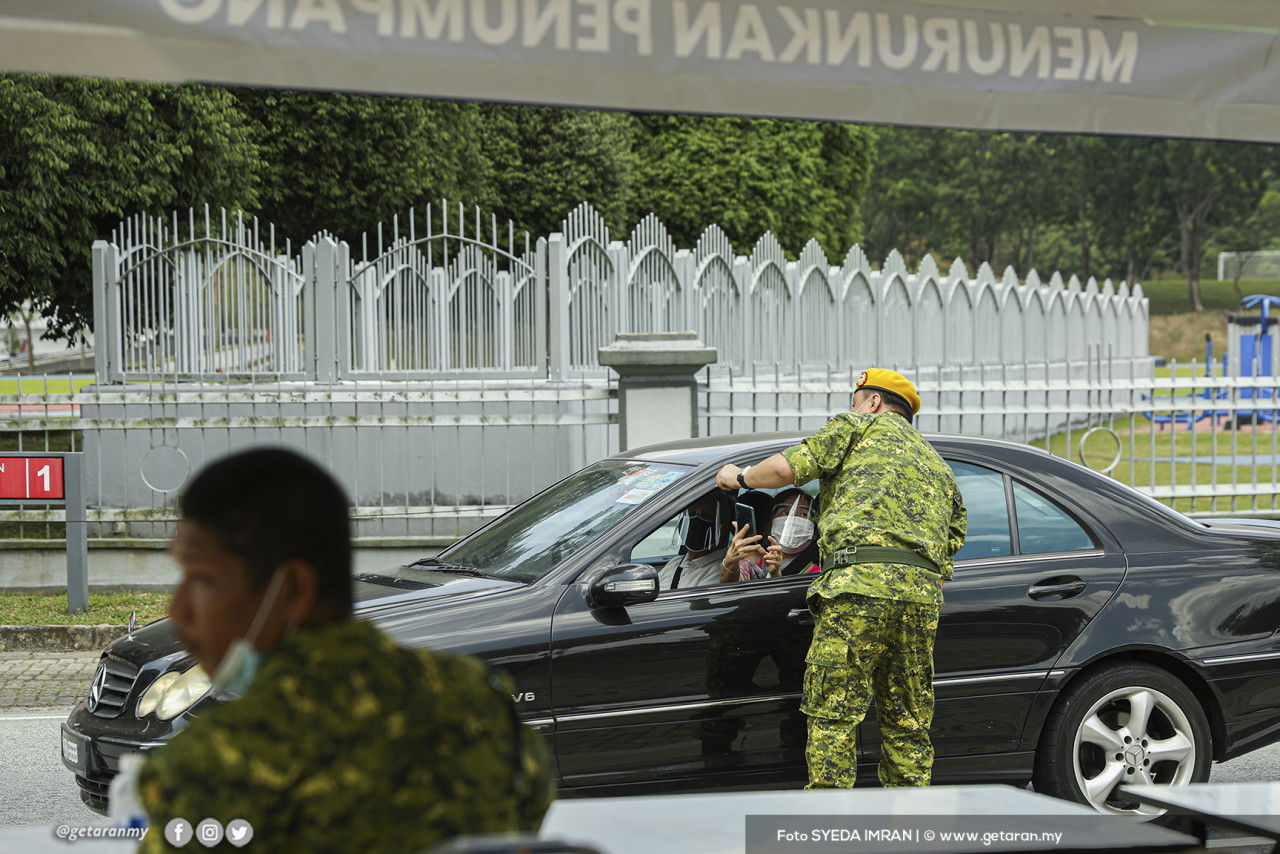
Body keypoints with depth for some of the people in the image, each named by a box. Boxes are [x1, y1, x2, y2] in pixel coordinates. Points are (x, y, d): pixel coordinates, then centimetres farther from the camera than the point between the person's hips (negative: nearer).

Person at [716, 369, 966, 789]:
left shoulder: (859, 428, 14)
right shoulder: (938, 466, 32)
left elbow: (786, 468, 4)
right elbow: (953, 539, 24)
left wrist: (740, 477, 24)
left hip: (862, 581, -6)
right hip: (924, 590, 6)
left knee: (833, 715, -6)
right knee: (907, 722, 11)